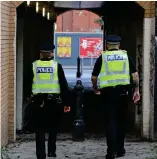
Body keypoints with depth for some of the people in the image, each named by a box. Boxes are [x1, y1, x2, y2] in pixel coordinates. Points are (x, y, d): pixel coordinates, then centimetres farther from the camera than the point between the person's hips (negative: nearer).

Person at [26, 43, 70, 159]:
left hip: (38, 101, 0)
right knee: (53, 128, 18)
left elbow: (29, 83, 10)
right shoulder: (57, 66, -4)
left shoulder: (34, 66, -1)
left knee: (40, 129, 5)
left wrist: (29, 96, 29)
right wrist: (66, 103, 0)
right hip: (54, 101, 0)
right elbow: (64, 85, -5)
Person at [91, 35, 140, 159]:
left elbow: (94, 77, 6)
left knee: (111, 121, -1)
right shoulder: (126, 56, 8)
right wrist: (137, 90, 7)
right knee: (121, 121, 14)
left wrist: (96, 89, 23)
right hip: (122, 91, 2)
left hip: (108, 92, -2)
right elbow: (135, 74, 2)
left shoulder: (102, 57, 4)